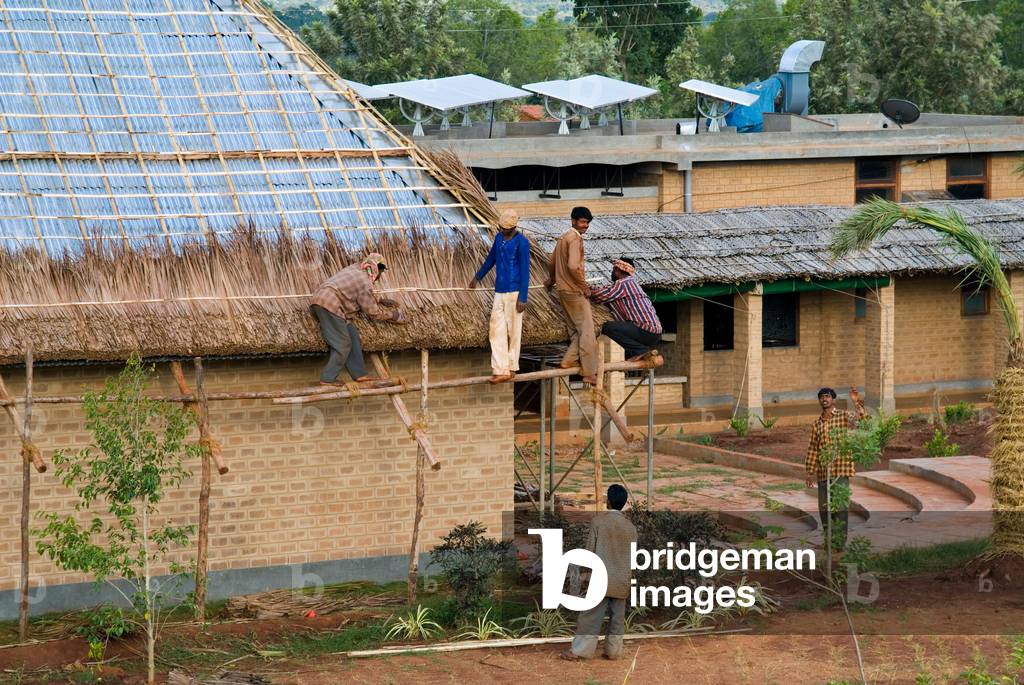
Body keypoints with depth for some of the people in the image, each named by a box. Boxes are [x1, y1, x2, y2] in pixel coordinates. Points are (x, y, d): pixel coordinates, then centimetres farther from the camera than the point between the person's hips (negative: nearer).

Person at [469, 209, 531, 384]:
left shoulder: (521, 242, -11)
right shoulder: (499, 238, 10)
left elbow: (525, 271, -13)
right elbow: (491, 259, 27)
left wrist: (522, 298, -16)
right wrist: (478, 277, 38)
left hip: (514, 293, -7)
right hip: (499, 292, 7)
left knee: (513, 331, 2)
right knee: (497, 330, -1)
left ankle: (511, 368, 12)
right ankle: (501, 370, -3)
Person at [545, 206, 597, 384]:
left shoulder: (564, 237, 15)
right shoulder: (575, 238, -16)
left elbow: (553, 261, 28)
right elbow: (573, 266, -28)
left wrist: (552, 280, 45)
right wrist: (584, 286, -16)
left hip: (563, 290, 10)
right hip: (574, 290, -10)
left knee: (579, 329, 18)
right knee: (587, 331, -7)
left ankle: (569, 361, 14)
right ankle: (590, 374, -8)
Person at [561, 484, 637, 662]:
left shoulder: (598, 520, -8)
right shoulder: (630, 527, 1)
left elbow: (590, 548, -5)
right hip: (622, 580, 3)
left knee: (591, 615, 0)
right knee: (617, 617, 8)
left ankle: (579, 650, 1)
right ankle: (613, 651, 10)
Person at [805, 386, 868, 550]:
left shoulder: (844, 417, 1)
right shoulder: (817, 424, 14)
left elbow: (861, 417, -18)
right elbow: (813, 449, 17)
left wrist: (857, 402, -34)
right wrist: (811, 471, 14)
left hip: (840, 470, -5)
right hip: (823, 472, 5)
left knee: (840, 506, -8)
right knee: (824, 508, 7)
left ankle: (840, 541, -5)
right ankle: (829, 540, 18)